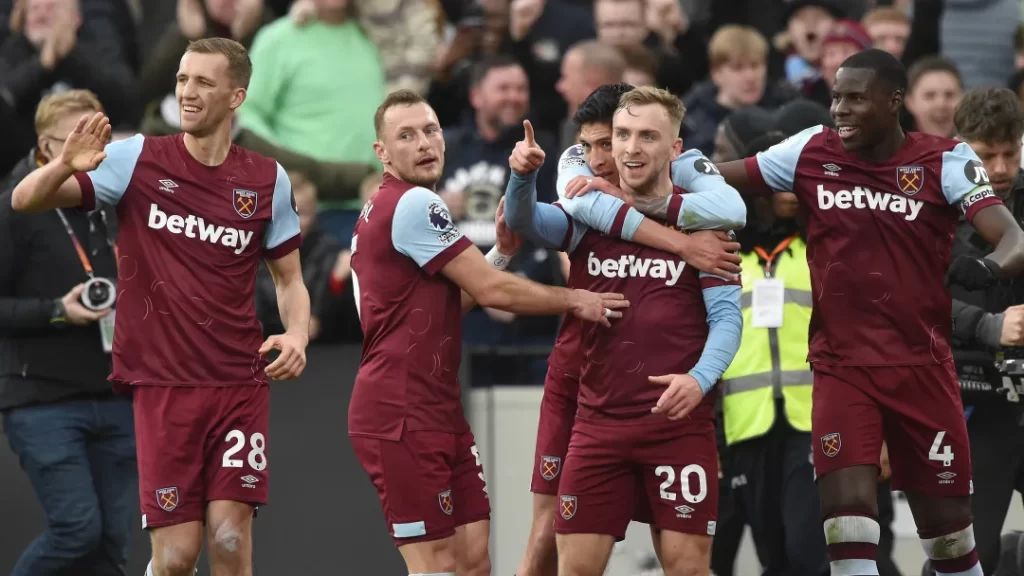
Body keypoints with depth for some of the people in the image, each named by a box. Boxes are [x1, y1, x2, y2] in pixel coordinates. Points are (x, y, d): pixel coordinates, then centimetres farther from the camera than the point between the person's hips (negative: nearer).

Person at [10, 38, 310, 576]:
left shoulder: (268, 180, 4)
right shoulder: (139, 158, -1)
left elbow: (289, 279, 15)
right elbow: (26, 199, -5)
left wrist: (296, 334, -7)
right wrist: (66, 166, -27)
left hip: (240, 385, 1)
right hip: (162, 386, -1)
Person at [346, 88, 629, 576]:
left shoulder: (378, 213, 18)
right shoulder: (413, 204, -13)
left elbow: (457, 296, 20)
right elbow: (493, 291, -11)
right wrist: (576, 300, -1)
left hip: (438, 412, 10)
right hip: (402, 416, -10)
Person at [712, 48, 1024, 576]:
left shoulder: (944, 161, -5)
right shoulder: (812, 152, 1)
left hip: (922, 368, -1)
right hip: (840, 368, 1)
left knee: (948, 526, 7)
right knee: (846, 514, -15)